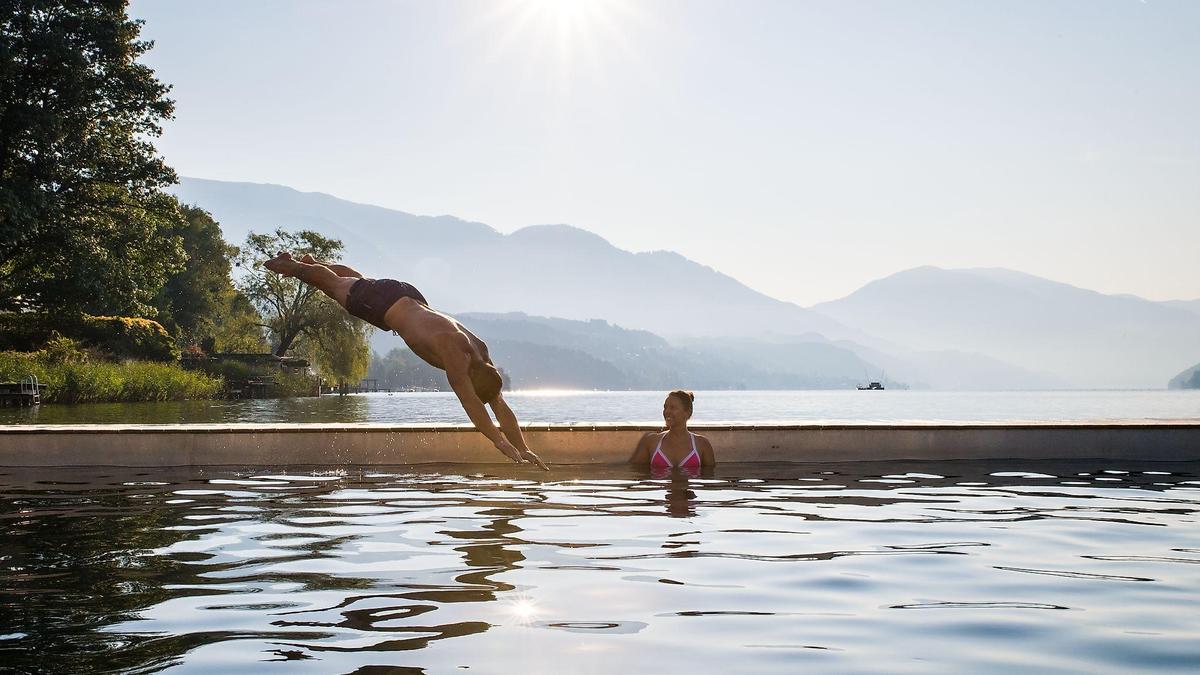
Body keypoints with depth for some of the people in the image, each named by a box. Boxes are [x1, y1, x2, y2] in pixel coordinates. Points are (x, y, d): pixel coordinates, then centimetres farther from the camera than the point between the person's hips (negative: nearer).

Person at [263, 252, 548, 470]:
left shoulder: (480, 354, -22)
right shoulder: (453, 349, -42)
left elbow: (500, 406, -19)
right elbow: (468, 400, -50)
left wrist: (522, 448, -27)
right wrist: (500, 441, -54)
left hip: (410, 298, 6)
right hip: (383, 301, -6)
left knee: (358, 280, 32)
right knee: (336, 285, 21)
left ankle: (312, 262, 60)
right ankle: (292, 266, 49)